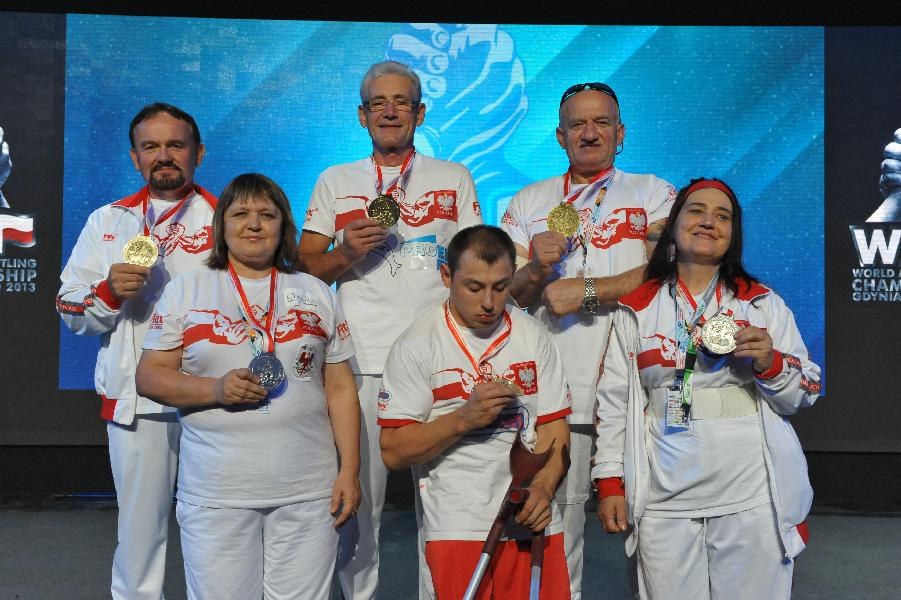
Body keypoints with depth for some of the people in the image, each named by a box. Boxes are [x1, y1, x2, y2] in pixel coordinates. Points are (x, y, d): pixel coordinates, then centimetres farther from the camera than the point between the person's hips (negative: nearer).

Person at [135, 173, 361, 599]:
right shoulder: (185, 291, 6)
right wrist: (215, 389, -14)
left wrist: (350, 471, 1)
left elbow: (340, 389, 8)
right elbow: (149, 375, 3)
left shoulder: (317, 294, 10)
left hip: (307, 491, 1)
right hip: (216, 493, -1)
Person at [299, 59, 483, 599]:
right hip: (362, 362, 0)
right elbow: (306, 267, 12)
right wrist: (345, 254, -8)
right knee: (357, 500, 3)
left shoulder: (454, 178, 13)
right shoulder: (335, 182, 14)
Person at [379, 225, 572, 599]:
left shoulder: (534, 336, 6)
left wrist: (543, 487, -12)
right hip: (457, 527, -3)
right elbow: (393, 452, -8)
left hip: (533, 522, 3)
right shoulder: (416, 346, -6)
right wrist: (464, 417, -19)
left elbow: (554, 426, 6)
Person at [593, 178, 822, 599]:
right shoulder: (636, 309, 6)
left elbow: (806, 393, 6)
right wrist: (610, 483, 2)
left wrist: (770, 363, -14)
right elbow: (613, 400, 6)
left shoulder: (763, 303, 5)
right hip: (664, 500, 1)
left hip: (753, 496, 0)